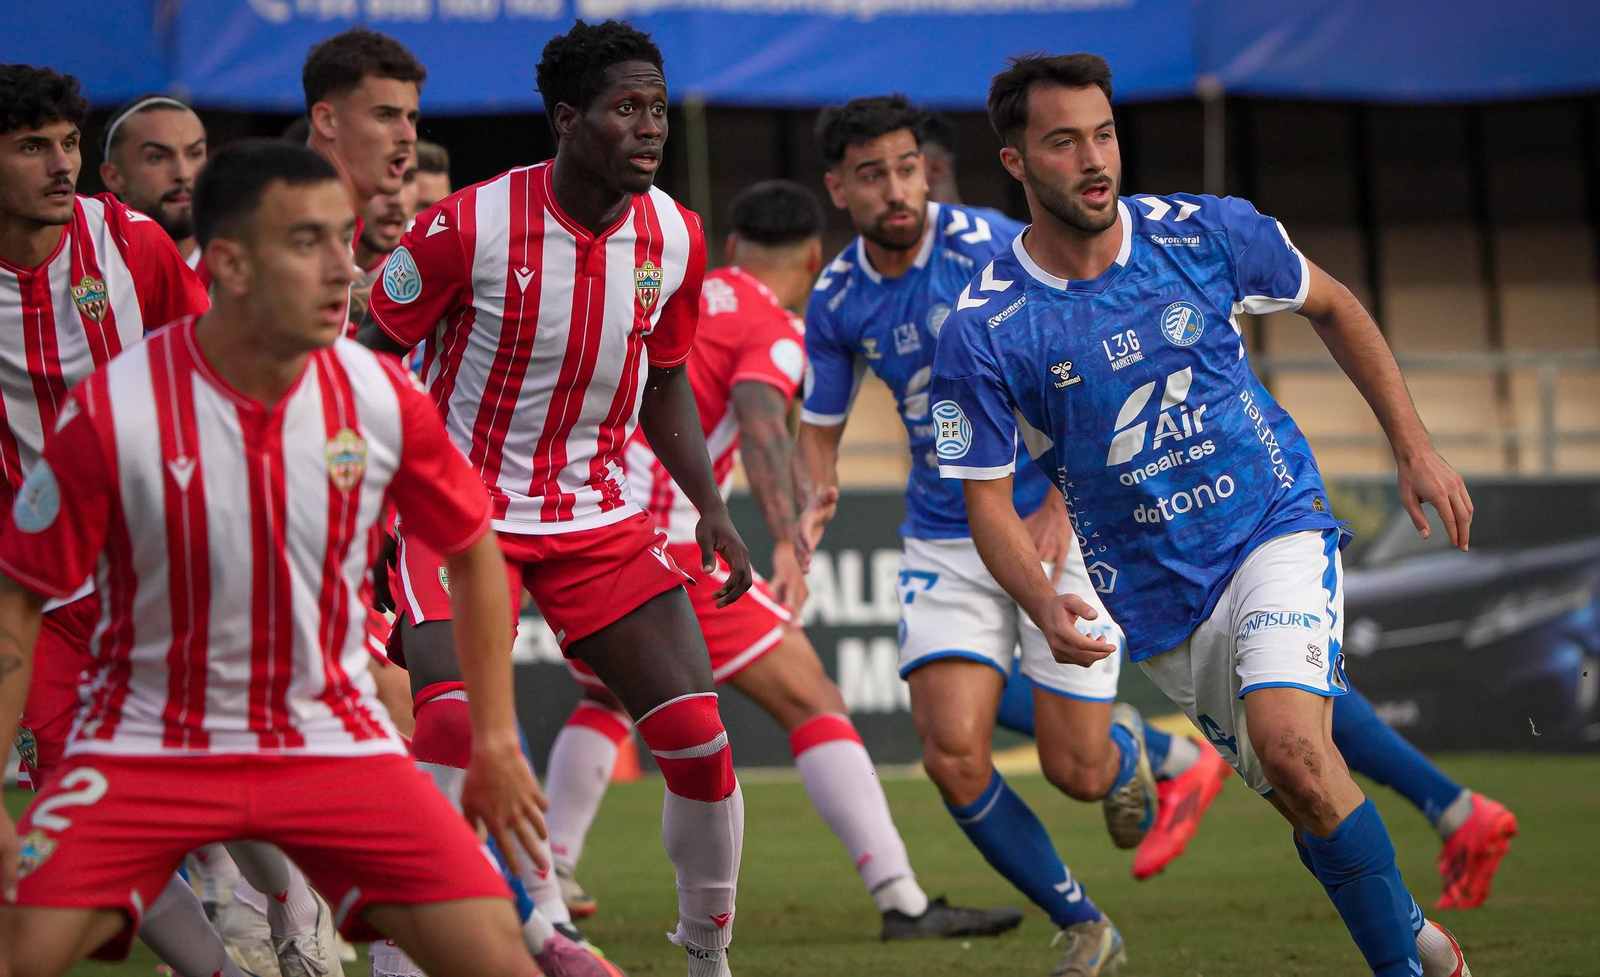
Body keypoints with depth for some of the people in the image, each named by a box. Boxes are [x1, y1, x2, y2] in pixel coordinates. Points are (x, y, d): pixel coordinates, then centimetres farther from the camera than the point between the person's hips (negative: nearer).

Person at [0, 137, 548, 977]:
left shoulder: (381, 400, -7)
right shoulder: (112, 412, -16)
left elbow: (474, 553, 10)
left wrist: (495, 740, 10)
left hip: (329, 740, 2)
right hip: (148, 742, -2)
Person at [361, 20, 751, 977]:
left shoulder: (675, 236, -1)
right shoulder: (469, 227, -17)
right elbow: (373, 356, -5)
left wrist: (712, 508, 4)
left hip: (601, 518, 4)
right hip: (462, 508, -4)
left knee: (700, 739, -4)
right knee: (453, 730, -25)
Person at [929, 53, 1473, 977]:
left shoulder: (1208, 233, -8)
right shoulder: (982, 333, -11)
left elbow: (1333, 307, 10)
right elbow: (989, 499, -4)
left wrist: (1416, 447, 7)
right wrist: (1046, 605, -22)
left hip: (1278, 530, -1)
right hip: (1161, 604, 2)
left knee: (1288, 743, -25)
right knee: (1307, 793, 3)